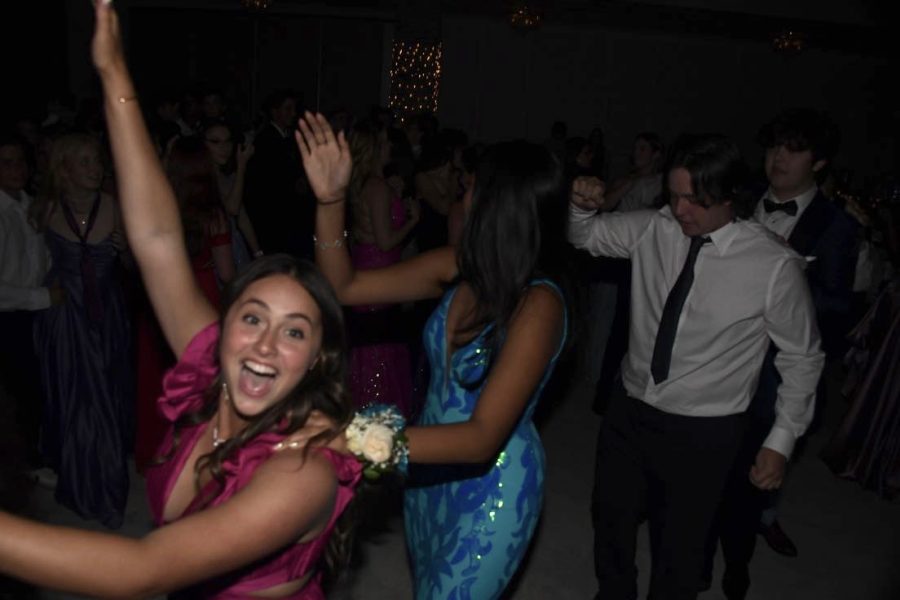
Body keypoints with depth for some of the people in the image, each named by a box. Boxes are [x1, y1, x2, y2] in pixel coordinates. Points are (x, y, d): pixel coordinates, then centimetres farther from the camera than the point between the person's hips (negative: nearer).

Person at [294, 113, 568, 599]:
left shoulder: (538, 305, -28)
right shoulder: (458, 268, -11)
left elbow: (482, 437, -34)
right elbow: (344, 287, -6)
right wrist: (330, 200, -20)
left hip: (491, 487, -6)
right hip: (430, 468, 6)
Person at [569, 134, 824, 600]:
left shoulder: (776, 266, -18)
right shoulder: (654, 228, -8)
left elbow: (803, 356, -7)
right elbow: (585, 235, 4)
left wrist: (781, 441, -5)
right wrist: (580, 207, -19)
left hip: (702, 434, -4)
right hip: (629, 413, 5)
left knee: (679, 546, 14)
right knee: (610, 520, 23)